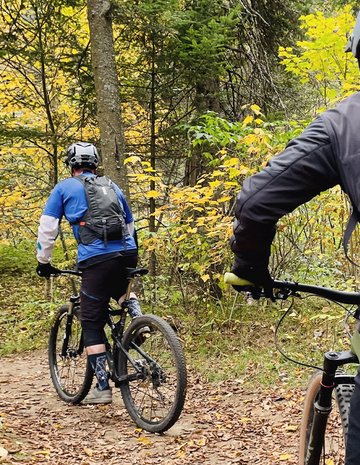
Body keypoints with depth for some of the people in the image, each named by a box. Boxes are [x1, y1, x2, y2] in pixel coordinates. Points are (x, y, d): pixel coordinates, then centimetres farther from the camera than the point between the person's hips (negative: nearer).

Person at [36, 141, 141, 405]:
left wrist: (43, 263, 21)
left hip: (95, 260, -4)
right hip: (127, 255, 4)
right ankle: (137, 319, 9)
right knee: (122, 290, 37)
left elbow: (47, 227, 11)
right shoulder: (112, 187, 24)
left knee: (92, 324, 5)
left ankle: (103, 388, 0)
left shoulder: (64, 188, 14)